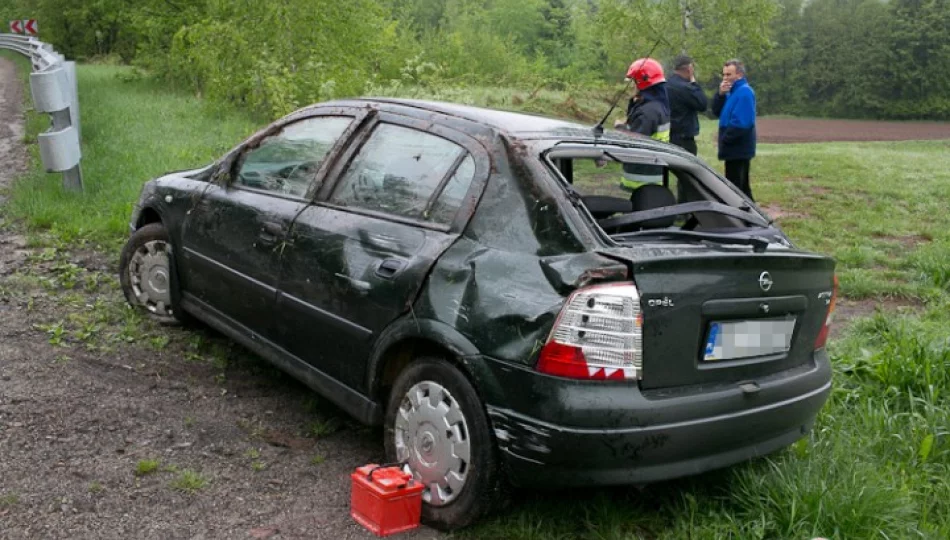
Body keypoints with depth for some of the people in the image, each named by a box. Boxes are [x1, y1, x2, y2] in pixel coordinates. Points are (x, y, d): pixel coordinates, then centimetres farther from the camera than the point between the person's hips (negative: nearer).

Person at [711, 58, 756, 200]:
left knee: (735, 187, -6)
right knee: (741, 186, 16)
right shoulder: (733, 91, 14)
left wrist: (725, 139, -17)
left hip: (738, 148, -10)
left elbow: (742, 122, -25)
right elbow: (717, 112, 12)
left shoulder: (744, 92, -17)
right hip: (737, 148, 10)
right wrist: (721, 94, -4)